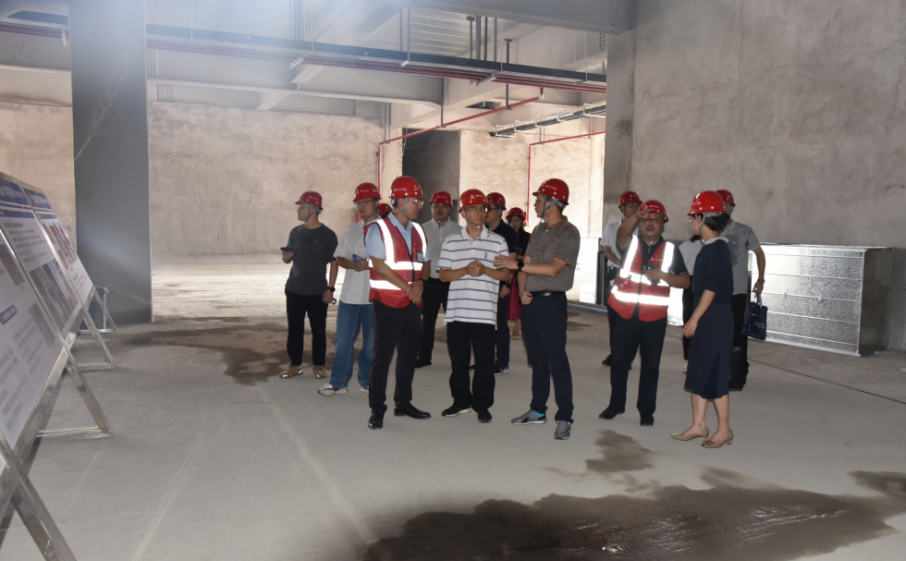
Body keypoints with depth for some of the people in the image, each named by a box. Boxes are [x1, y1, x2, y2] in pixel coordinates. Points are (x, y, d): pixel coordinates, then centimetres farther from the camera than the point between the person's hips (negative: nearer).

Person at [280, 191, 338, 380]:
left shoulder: (327, 234, -6)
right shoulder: (295, 232, 7)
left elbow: (334, 263, -5)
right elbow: (287, 258, 16)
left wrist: (330, 288, -11)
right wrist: (286, 256, -9)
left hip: (317, 292, -4)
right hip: (294, 290, 4)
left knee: (318, 330, 5)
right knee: (294, 329, 8)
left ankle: (318, 365, 17)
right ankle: (295, 364, 18)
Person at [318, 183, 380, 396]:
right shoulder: (352, 230, 15)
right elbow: (339, 257, 13)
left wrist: (369, 265, -20)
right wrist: (351, 264, -8)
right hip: (350, 294, 4)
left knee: (371, 342, 7)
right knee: (343, 340, 8)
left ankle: (367, 381, 22)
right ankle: (338, 382, 18)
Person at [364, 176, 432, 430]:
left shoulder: (417, 231, 13)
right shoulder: (378, 229, -7)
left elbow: (426, 262, 14)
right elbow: (379, 265, -15)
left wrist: (420, 282, -7)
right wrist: (407, 287, -15)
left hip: (412, 302, 7)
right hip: (387, 301, -6)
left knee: (409, 354, 12)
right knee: (383, 355, -2)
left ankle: (403, 403, 24)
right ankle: (377, 409, 7)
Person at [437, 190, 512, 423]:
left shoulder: (497, 241, 4)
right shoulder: (451, 242, 8)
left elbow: (507, 274, 2)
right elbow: (443, 274, 3)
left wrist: (485, 270, -14)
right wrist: (465, 270, -14)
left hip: (485, 313, -2)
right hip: (456, 312, 2)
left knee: (484, 361, 3)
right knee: (458, 359, 10)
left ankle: (482, 404, 16)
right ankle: (461, 401, 25)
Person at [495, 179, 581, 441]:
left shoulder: (570, 234, -9)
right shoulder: (538, 230, 14)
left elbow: (552, 269, -18)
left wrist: (516, 264, -18)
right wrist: (522, 290, -4)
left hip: (551, 301, -7)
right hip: (530, 300, 7)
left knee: (557, 360, -5)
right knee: (536, 358, 14)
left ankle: (564, 418, 3)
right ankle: (538, 410, 25)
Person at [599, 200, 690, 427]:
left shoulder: (670, 249, 5)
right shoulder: (630, 244, 5)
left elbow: (685, 281, 2)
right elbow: (621, 233, -19)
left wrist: (663, 275, -15)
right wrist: (637, 216, -37)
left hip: (654, 318, 0)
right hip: (627, 315, 1)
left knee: (650, 365, 8)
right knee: (619, 361, 10)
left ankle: (646, 409, 21)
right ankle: (616, 403, 27)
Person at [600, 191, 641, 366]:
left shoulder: (640, 228, 3)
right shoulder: (611, 227, 10)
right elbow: (607, 250, 8)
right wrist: (620, 263, -9)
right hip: (614, 273, 2)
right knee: (613, 315, 4)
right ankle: (614, 353, 13)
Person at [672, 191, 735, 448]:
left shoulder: (717, 248, -17)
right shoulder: (709, 247, 11)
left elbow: (712, 288, -20)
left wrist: (695, 318, -18)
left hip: (716, 317, -10)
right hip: (706, 317, 10)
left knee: (714, 373, -1)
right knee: (698, 371, 13)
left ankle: (724, 429, 11)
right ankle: (698, 425, 22)